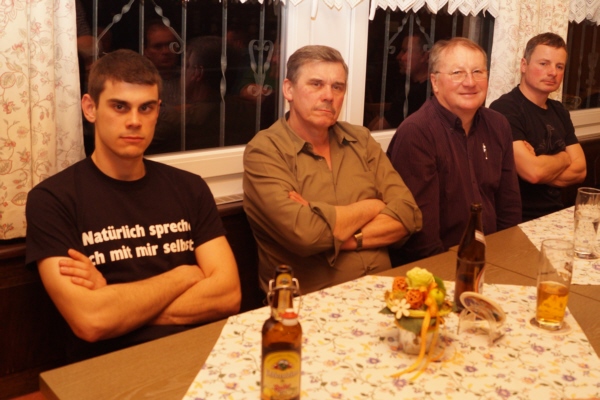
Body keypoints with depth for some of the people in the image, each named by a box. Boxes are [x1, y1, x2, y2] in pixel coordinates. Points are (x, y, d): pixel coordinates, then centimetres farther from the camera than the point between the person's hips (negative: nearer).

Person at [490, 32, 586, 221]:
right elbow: (532, 172, -21)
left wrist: (543, 168, -12)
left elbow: (579, 170, 7)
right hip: (521, 220, -8)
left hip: (556, 214, 8)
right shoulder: (504, 109, -14)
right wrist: (563, 158, -1)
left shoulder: (559, 111, 13)